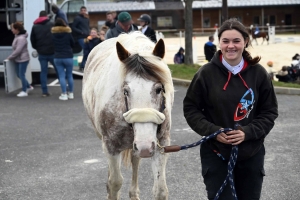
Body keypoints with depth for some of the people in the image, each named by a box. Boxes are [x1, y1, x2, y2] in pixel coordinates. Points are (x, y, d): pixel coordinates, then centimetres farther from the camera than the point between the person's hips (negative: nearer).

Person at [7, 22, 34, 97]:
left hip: (23, 59, -10)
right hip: (18, 60, 10)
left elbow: (18, 50, -24)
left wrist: (10, 57, -14)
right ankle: (28, 87, 30)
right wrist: (11, 57, 9)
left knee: (21, 75, -3)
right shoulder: (17, 36, 9)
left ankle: (24, 91, 8)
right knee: (19, 75, 16)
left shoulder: (21, 38, -23)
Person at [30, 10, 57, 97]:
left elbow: (32, 40, 7)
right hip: (52, 52, -3)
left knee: (43, 71, 7)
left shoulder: (35, 26, 6)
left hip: (42, 53, 3)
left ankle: (44, 91, 3)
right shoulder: (52, 24, -6)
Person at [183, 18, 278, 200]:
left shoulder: (259, 73, -4)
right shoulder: (207, 73, -8)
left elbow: (270, 111, 1)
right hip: (216, 153, -2)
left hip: (251, 154, 2)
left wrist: (248, 132, -15)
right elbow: (190, 108, -1)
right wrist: (212, 131, -16)